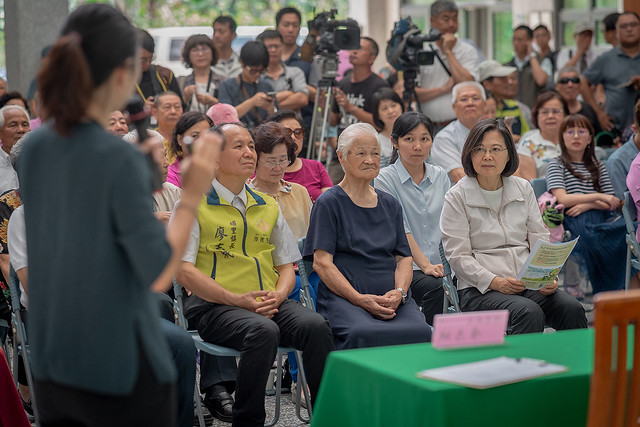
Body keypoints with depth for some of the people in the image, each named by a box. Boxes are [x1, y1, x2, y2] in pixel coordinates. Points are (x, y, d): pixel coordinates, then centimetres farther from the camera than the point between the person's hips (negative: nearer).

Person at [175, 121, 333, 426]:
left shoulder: (268, 206, 21)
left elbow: (286, 267, 21)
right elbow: (183, 271, -5)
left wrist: (277, 295, -3)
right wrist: (236, 299, -15)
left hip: (271, 304, 5)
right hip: (214, 306, -5)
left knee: (316, 326, -25)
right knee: (263, 331, -35)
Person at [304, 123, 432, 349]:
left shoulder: (391, 205, 22)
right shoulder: (329, 203, 5)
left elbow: (404, 257, 17)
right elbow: (321, 262, -4)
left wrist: (399, 292, -5)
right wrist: (361, 299, -15)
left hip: (392, 299, 4)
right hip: (342, 298, -4)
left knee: (420, 331, -29)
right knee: (363, 334, -37)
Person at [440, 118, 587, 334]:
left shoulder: (523, 189, 14)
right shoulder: (457, 197, 1)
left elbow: (539, 239, 13)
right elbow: (458, 256, -5)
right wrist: (495, 282, -18)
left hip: (530, 283, 4)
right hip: (480, 290, -4)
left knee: (572, 308, -24)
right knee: (529, 312, -33)